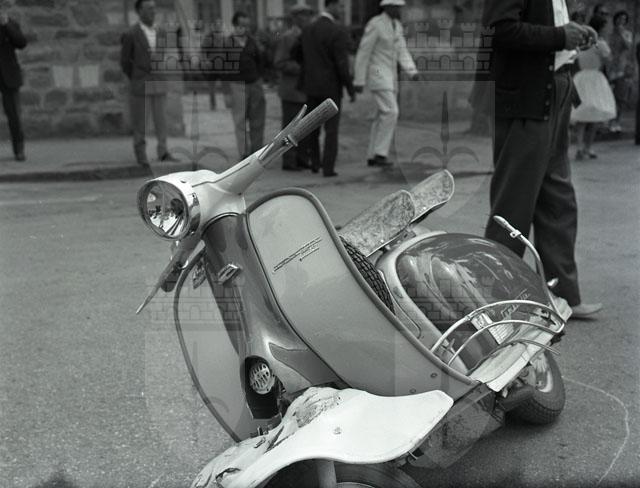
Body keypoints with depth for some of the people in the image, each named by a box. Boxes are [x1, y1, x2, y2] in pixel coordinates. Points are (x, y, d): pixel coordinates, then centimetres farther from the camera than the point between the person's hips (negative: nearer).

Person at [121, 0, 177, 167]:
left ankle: (163, 153, 5)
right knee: (140, 122, 3)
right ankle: (141, 154, 13)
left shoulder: (160, 33, 7)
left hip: (159, 84, 4)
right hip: (140, 86, -4)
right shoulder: (131, 35, -8)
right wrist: (135, 80, 6)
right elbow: (125, 61, 0)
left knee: (161, 120, 1)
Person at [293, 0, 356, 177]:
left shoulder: (309, 29, 6)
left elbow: (294, 54, 14)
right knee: (331, 129, 2)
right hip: (331, 87, -6)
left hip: (311, 85, 6)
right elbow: (342, 66, -19)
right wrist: (351, 90, -9)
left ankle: (315, 163, 23)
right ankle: (328, 168, -1)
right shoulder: (339, 33, -17)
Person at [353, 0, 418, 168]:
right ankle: (380, 154, -14)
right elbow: (363, 53, -13)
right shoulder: (375, 24, -14)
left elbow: (402, 52, 10)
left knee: (383, 116, 7)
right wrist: (359, 81, -14)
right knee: (391, 112, -19)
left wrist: (413, 72, -6)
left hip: (390, 75, 9)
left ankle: (373, 157, 12)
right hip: (377, 74, -9)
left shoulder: (396, 25, 13)